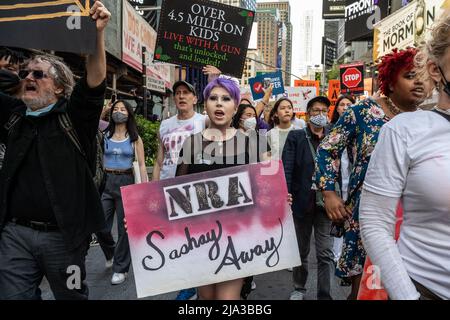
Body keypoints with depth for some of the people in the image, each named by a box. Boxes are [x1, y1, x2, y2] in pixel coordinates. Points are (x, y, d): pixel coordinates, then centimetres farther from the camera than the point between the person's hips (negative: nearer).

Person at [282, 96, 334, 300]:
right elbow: (286, 168, -7)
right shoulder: (295, 137, 2)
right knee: (301, 250, 16)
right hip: (302, 202, 0)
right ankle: (299, 288, 35)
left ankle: (324, 295, 14)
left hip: (325, 203, 0)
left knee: (325, 253, 2)